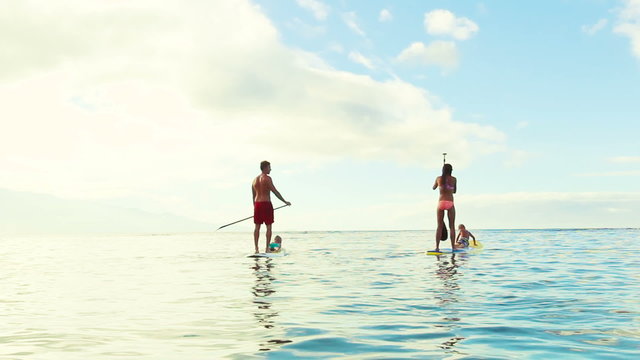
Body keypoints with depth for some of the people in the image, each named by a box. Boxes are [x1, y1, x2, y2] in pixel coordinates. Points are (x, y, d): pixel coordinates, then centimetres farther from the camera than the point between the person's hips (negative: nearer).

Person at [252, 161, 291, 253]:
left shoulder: (255, 179, 14)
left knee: (257, 227, 7)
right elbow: (275, 191, -12)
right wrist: (285, 202, -6)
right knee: (268, 227, 0)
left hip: (257, 204, 6)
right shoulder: (267, 178, -8)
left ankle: (256, 248, 5)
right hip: (266, 204, -6)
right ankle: (267, 248, -2)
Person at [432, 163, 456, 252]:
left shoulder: (438, 178, 6)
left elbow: (433, 188, 24)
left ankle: (437, 247, -2)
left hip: (441, 203, 2)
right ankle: (453, 247, 2)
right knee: (452, 226, 4)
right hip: (450, 203, -2)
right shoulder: (454, 179, 2)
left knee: (440, 226, 4)